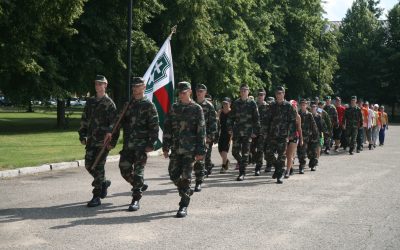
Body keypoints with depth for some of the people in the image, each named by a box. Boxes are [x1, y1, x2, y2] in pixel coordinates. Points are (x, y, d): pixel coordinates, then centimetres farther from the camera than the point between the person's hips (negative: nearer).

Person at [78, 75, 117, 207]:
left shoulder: (109, 103, -5)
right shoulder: (90, 102, 13)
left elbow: (114, 124, -10)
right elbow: (84, 120, 18)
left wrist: (112, 141, -16)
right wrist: (82, 136, 10)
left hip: (103, 141, -6)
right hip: (91, 140, 6)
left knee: (98, 167, -7)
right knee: (88, 165, 10)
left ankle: (97, 197, -1)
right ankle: (104, 182, 35)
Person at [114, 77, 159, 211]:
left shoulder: (149, 105, -4)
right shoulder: (128, 104, 14)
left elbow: (154, 127, -9)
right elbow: (122, 122, 20)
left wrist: (151, 144, -15)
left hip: (141, 144, -6)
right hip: (127, 144, 6)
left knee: (138, 171, -6)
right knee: (124, 170, 7)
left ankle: (136, 199, 0)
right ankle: (140, 185, 32)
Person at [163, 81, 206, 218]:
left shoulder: (196, 109, -1)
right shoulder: (174, 108, 11)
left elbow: (201, 131, -4)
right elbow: (167, 128, 12)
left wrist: (200, 151, -9)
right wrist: (165, 147, 6)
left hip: (190, 149, -4)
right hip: (176, 148, 4)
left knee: (186, 176, -7)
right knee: (173, 174, 4)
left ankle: (184, 206, -1)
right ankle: (186, 191, 31)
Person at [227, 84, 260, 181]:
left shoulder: (252, 104, 1)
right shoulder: (235, 103, 8)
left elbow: (256, 119, 1)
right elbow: (231, 117, 12)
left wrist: (255, 132, -4)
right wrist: (230, 128, 4)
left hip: (248, 132, -3)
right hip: (237, 132, 3)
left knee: (245, 153, -2)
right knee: (235, 152, 2)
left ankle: (242, 173, 3)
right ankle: (242, 164, 30)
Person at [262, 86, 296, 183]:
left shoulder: (288, 106, 1)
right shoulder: (272, 106, 10)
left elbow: (292, 121, -1)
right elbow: (266, 120, 11)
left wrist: (290, 134, -7)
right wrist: (265, 132, 4)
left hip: (283, 135, -3)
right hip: (272, 135, 3)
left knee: (282, 156, -3)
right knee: (268, 154, 1)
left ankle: (279, 176, 4)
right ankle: (277, 168, 26)